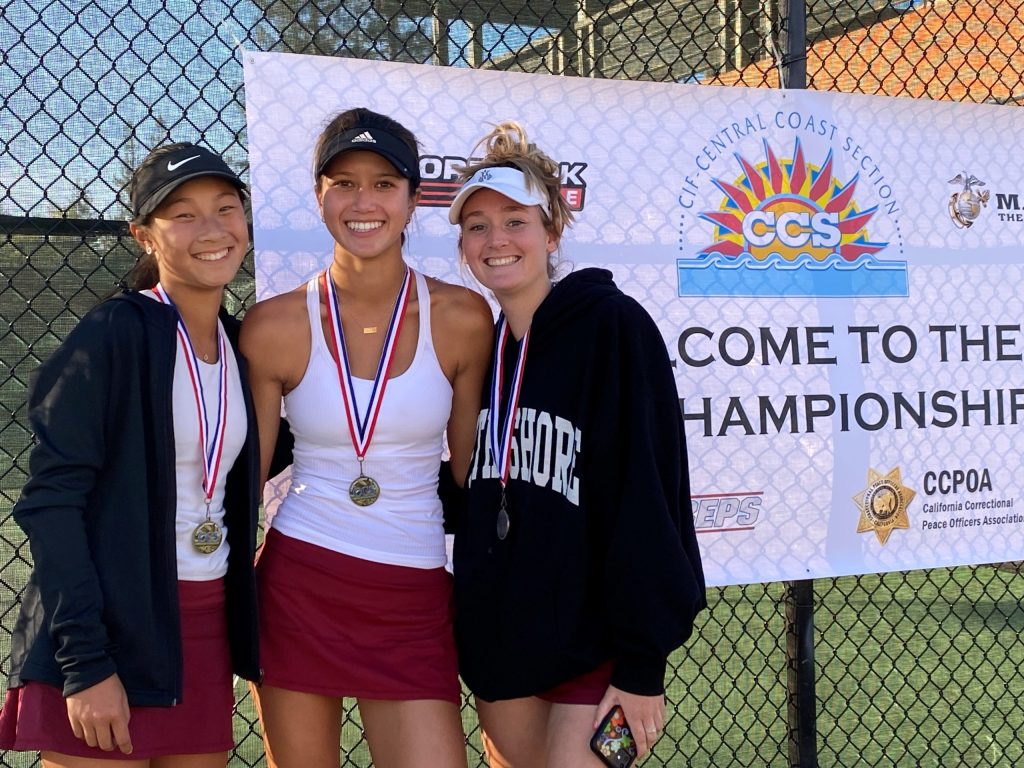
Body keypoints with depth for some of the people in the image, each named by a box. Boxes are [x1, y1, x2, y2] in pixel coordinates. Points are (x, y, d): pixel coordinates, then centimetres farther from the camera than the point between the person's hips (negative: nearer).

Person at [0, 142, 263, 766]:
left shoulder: (239, 343, 9)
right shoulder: (116, 333, -11)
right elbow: (51, 499, -14)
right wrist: (85, 661, -19)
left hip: (206, 630, 6)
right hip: (111, 627, -6)